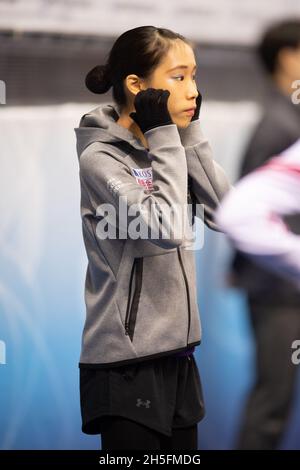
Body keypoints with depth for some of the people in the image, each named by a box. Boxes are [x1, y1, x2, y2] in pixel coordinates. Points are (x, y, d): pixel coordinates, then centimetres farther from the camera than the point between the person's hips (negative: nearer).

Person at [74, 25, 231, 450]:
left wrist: (189, 132, -2)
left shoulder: (159, 147, 9)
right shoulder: (100, 158, -13)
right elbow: (166, 228, -25)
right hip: (127, 361, -8)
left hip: (175, 351, 8)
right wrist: (165, 136, -17)